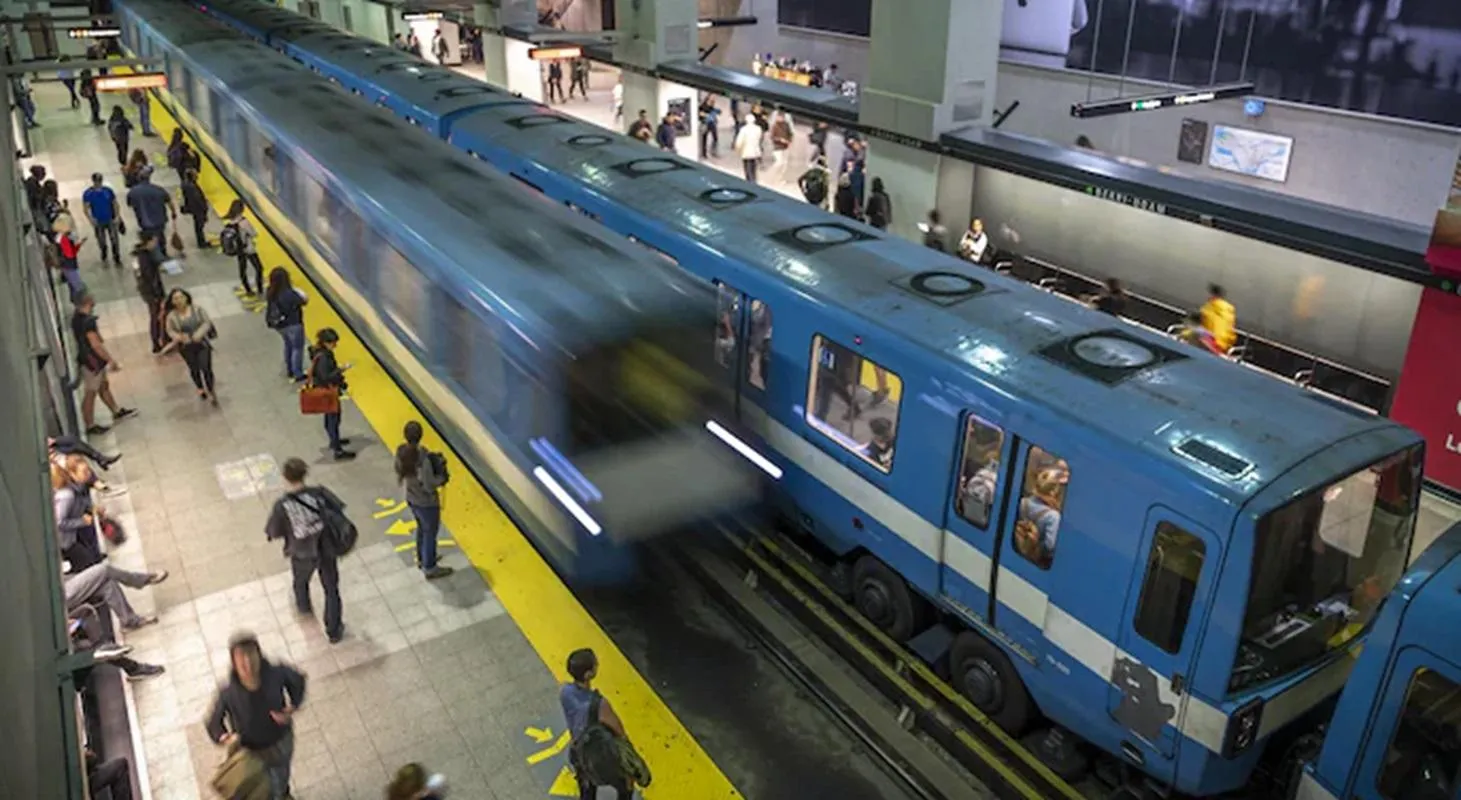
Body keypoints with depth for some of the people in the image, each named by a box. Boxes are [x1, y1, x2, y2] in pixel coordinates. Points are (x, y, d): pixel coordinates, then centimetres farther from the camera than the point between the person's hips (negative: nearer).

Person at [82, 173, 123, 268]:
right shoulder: (87, 194, -10)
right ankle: (104, 259, 35)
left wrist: (117, 216, -6)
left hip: (111, 220, 0)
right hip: (98, 222, 0)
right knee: (102, 242, 13)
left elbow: (115, 204, 2)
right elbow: (85, 208, -7)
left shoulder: (108, 191, -7)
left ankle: (117, 259, 12)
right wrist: (90, 219, -21)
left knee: (115, 241, -2)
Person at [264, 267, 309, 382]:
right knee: (297, 348, 11)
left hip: (279, 324, 7)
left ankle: (289, 370, 42)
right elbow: (304, 300, -19)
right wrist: (297, 291, -3)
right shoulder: (289, 294, -33)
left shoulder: (271, 292, -11)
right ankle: (298, 375, 21)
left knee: (288, 345, 28)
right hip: (293, 325, -7)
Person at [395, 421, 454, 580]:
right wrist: (442, 477, -12)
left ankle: (422, 559, 50)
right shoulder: (423, 458, -35)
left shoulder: (401, 452, -12)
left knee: (422, 528, 30)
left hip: (411, 498, 7)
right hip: (427, 503, -7)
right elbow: (429, 485, -28)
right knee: (430, 533, 15)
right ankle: (430, 568, 32)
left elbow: (399, 473, 4)